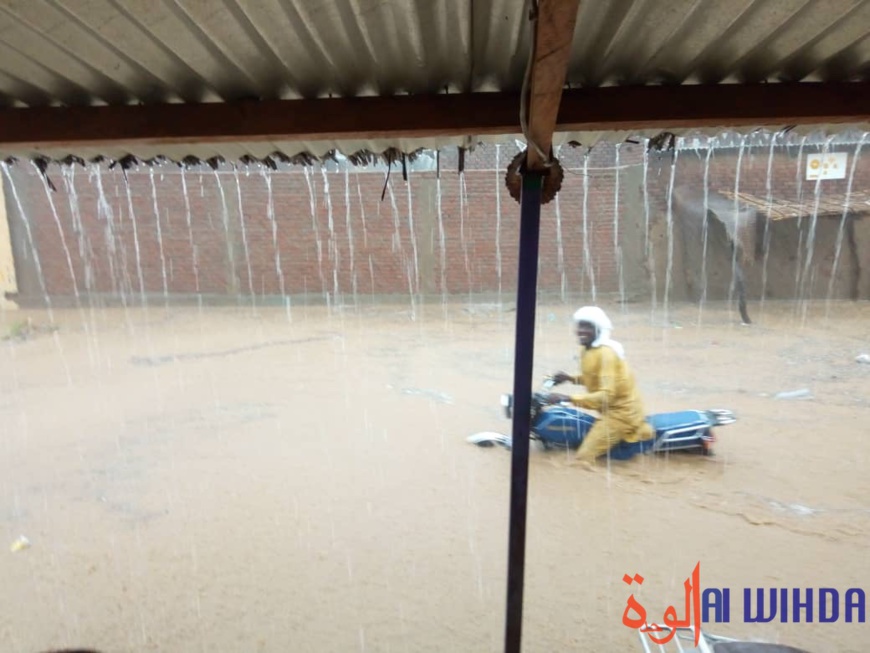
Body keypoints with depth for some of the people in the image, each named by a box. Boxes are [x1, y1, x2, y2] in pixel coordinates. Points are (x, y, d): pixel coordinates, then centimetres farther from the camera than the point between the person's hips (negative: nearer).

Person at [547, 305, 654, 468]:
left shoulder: (605, 353, -23)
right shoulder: (586, 350, 5)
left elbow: (607, 395, -29)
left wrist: (567, 398, -33)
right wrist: (571, 378, 2)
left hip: (621, 411, -9)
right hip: (611, 408, 9)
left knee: (583, 458, -16)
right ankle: (636, 427, 26)